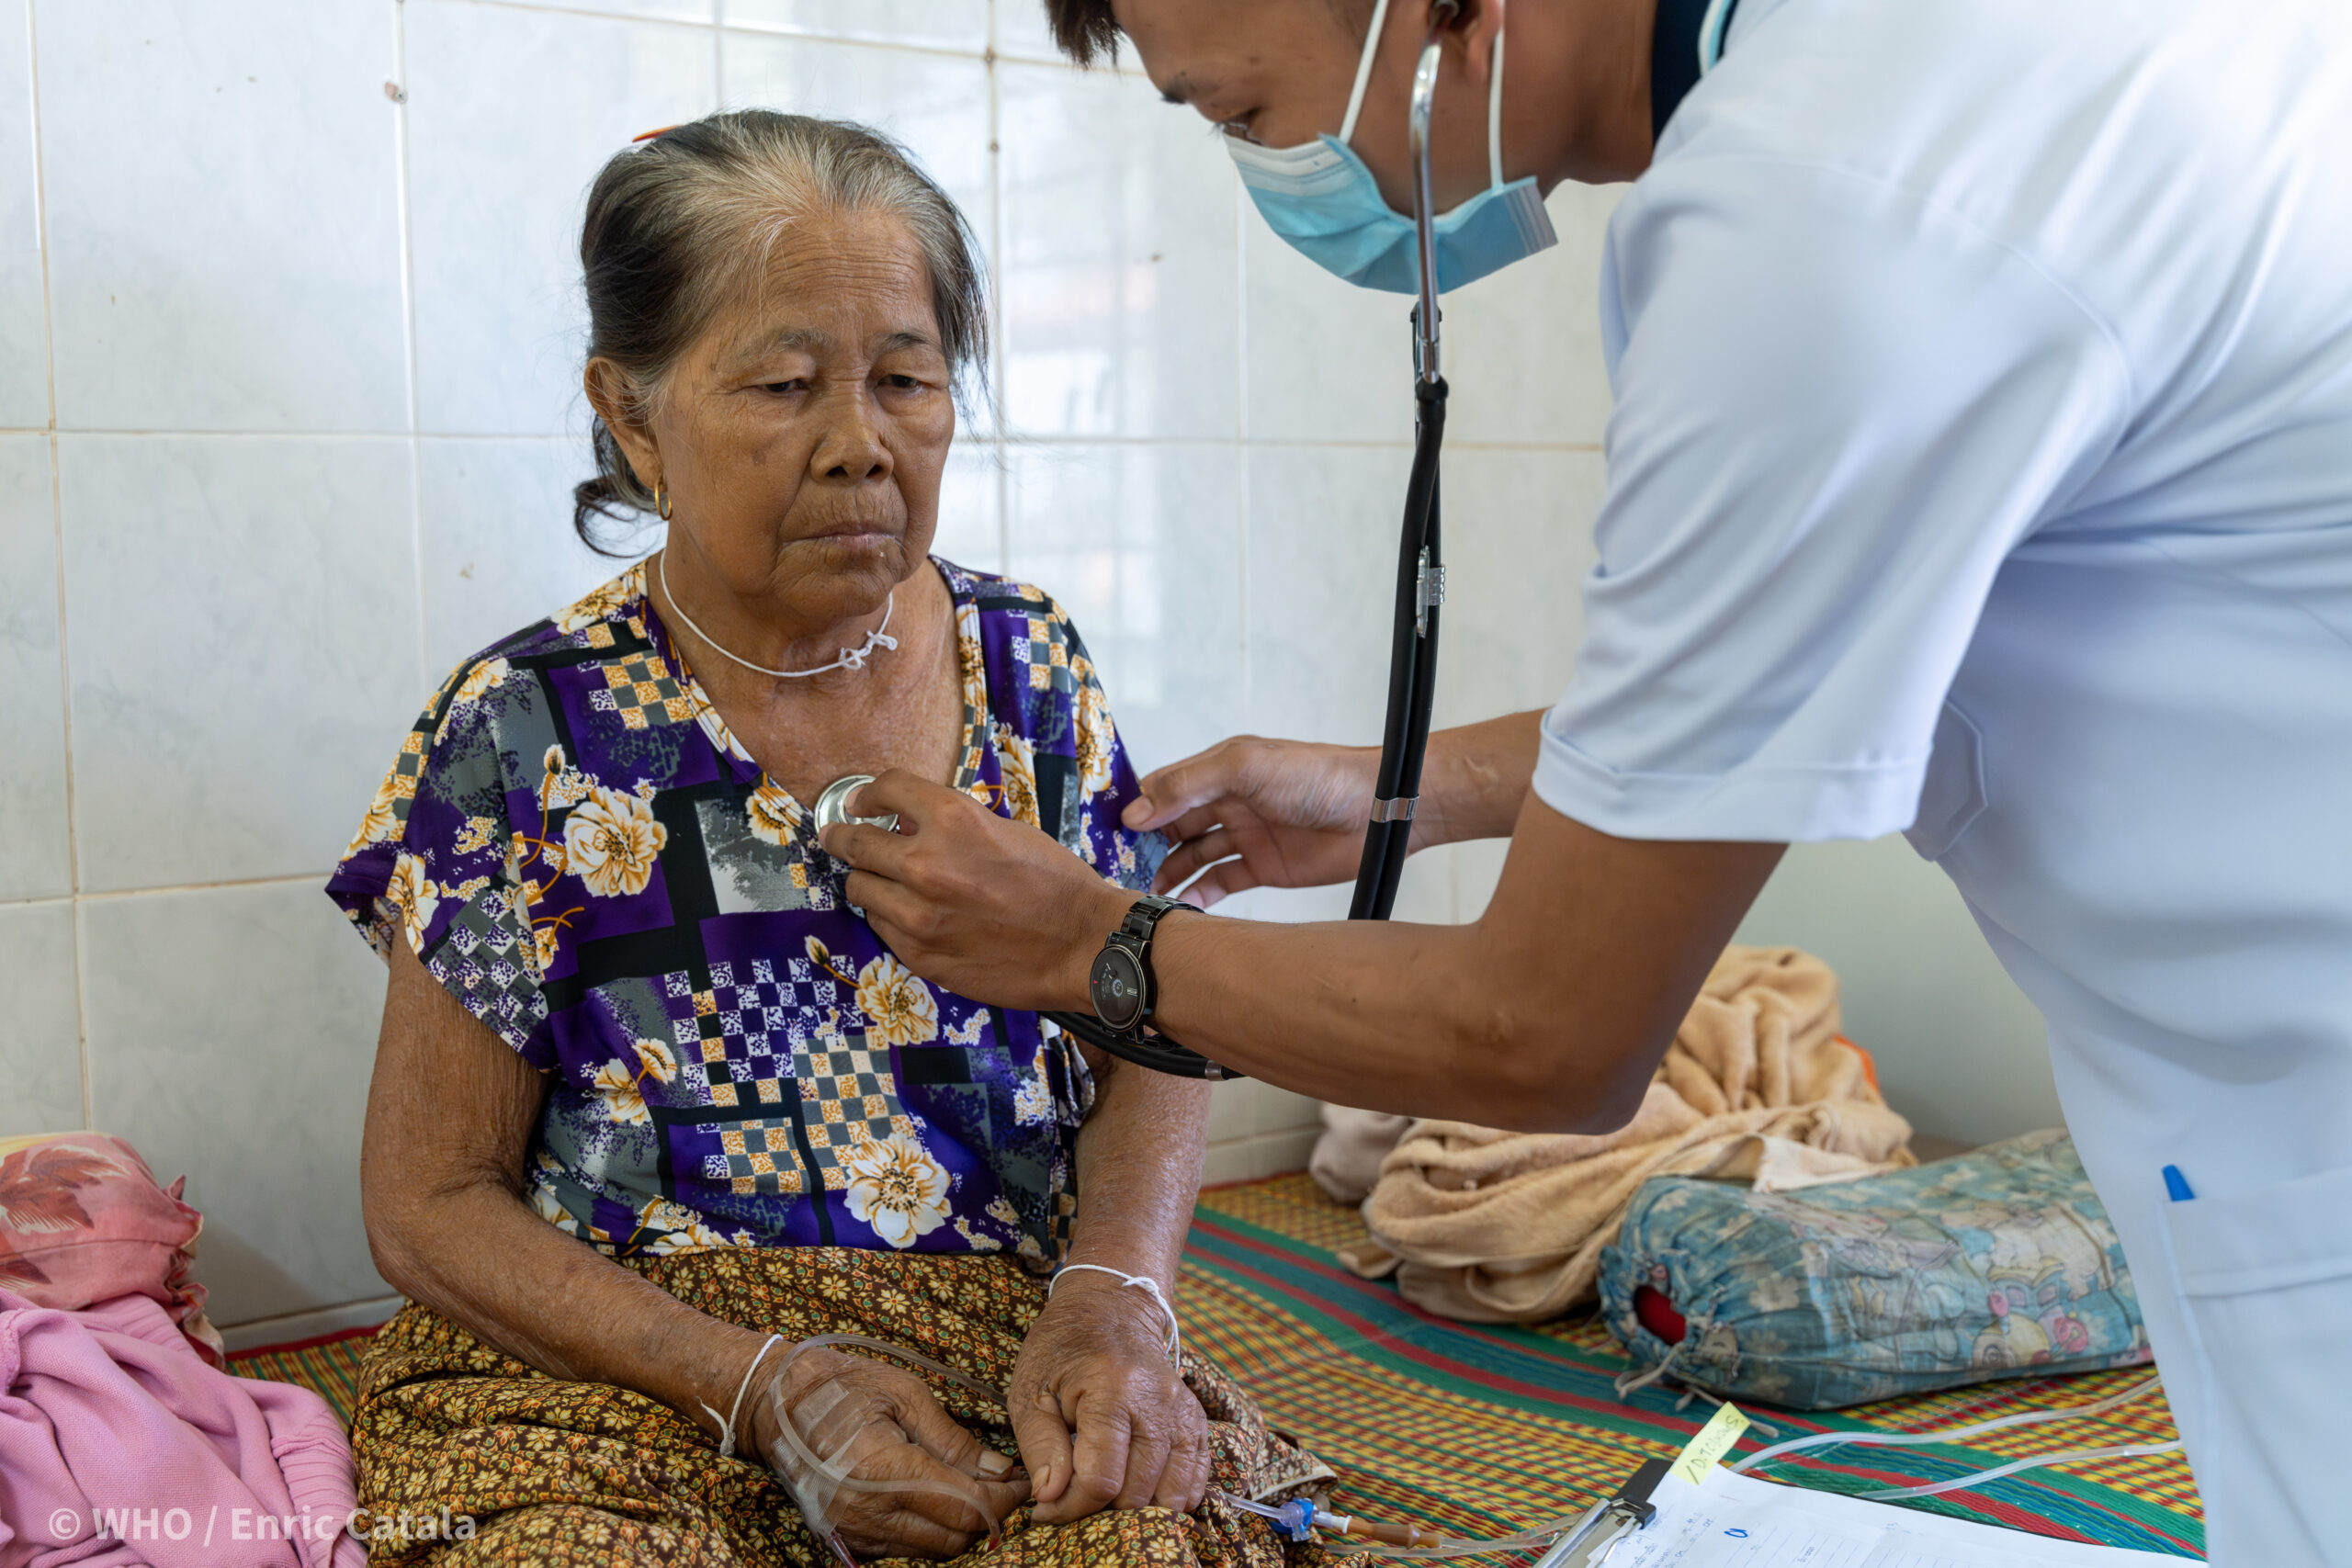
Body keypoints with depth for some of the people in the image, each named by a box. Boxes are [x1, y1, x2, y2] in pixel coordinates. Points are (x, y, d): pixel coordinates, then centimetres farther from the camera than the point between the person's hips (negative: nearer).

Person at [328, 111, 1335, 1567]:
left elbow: (1151, 1046, 7)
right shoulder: (525, 736, -6)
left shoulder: (1028, 668, 3)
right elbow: (432, 1204, -3)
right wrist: (763, 1387, -16)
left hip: (1015, 1347, 2)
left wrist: (1111, 1298, -13)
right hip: (620, 1379, -1)